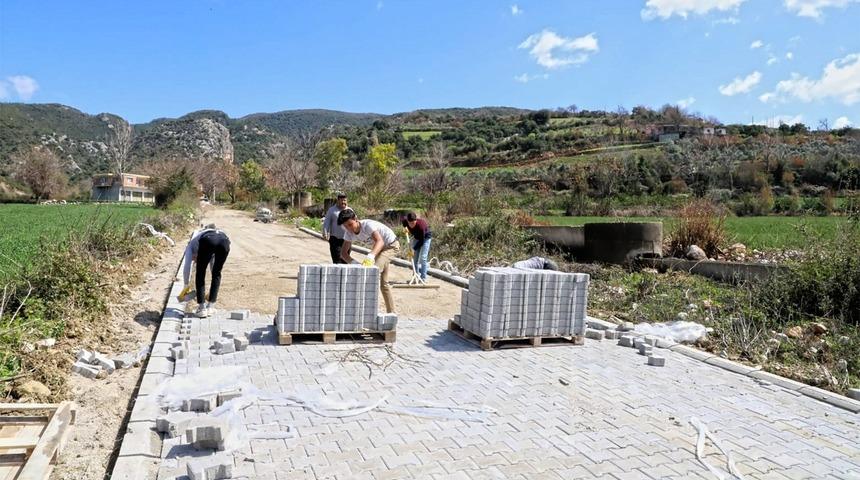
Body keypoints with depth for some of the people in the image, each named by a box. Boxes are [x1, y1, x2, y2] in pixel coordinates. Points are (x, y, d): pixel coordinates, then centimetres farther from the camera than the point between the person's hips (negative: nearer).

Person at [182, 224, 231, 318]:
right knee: (216, 274, 23)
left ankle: (202, 308, 15)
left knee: (200, 274, 16)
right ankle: (210, 306, 24)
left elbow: (187, 267, 26)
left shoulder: (191, 245, 37)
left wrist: (186, 286, 38)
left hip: (207, 241, -4)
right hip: (224, 240, 4)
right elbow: (213, 266, 49)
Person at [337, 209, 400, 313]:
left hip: (391, 245, -9)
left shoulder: (368, 225, -36)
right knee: (382, 282, 14)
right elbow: (343, 253, -14)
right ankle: (390, 312, 28)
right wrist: (353, 262, -35)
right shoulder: (349, 233, -15)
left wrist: (371, 256, -69)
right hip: (378, 248, 9)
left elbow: (380, 241, -51)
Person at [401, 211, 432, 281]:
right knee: (414, 258, 3)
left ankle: (423, 278, -12)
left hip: (425, 238, -6)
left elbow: (422, 240, -31)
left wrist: (414, 249, -31)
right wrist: (405, 227, -8)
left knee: (422, 258, -16)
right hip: (416, 237, 6)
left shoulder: (421, 225, -39)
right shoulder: (406, 221, -23)